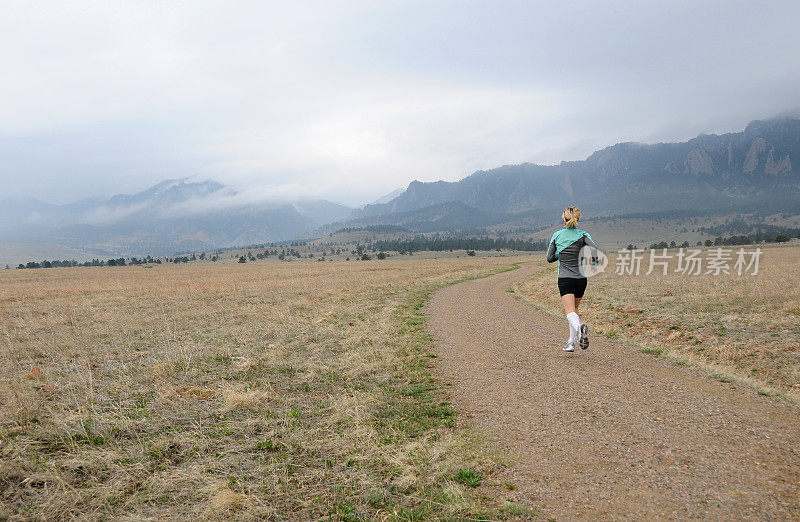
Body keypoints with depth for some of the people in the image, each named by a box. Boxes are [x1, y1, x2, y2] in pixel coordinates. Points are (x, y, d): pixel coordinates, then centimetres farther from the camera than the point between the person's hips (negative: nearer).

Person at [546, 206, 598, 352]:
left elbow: (550, 258, 5)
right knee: (574, 309, 19)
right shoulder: (583, 234, 1)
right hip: (581, 278, 2)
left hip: (564, 278, -2)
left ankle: (579, 327, -43)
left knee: (570, 311, -10)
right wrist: (593, 263, 1)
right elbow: (594, 248, -18)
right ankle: (571, 342, 20)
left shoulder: (557, 235, 2)